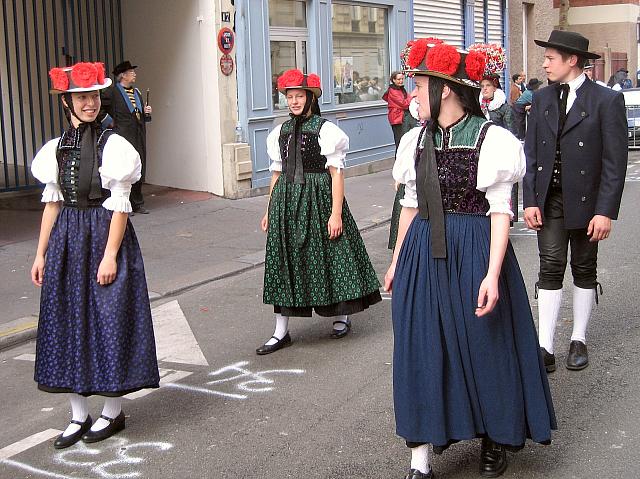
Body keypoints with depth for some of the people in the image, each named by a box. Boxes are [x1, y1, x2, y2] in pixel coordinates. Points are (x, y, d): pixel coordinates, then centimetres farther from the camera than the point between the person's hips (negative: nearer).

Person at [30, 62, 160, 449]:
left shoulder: (113, 145, -8)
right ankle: (79, 415, 19)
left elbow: (119, 206, -11)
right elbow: (53, 203, 11)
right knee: (68, 322, 8)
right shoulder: (57, 148, 7)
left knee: (109, 322, 2)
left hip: (104, 235, -5)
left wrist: (110, 255, -16)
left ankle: (113, 411, 17)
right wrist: (41, 253, 9)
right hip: (67, 241, 6)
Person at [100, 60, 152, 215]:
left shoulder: (137, 92, 18)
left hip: (139, 137, 7)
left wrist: (147, 112, 6)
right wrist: (108, 120, -7)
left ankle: (137, 204, 16)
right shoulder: (111, 92, -6)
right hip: (123, 137, -7)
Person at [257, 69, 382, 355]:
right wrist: (270, 211, 13)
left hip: (318, 199, -5)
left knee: (328, 256, 5)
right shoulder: (281, 132, 10)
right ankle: (281, 332, 11)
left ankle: (341, 316, 28)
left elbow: (336, 173, -11)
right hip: (286, 202, 5)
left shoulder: (325, 130, -7)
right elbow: (277, 174, 14)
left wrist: (336, 213, -16)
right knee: (284, 260, 6)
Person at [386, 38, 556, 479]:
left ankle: (495, 439, 31)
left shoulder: (491, 140, -9)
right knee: (421, 349, 4)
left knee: (484, 345, 7)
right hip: (424, 255, 5)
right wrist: (397, 261, 18)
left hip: (474, 254, -5)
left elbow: (500, 211, -11)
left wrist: (492, 274, -18)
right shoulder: (418, 141, 7)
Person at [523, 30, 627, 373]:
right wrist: (530, 201, -2)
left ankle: (579, 341, 23)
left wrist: (606, 211, -15)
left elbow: (615, 161, -10)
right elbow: (530, 153, 7)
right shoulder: (542, 99, 6)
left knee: (584, 271, 10)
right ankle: (545, 348, 1)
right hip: (549, 199, 3)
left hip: (585, 202, -3)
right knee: (550, 270, -1)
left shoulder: (607, 100, -7)